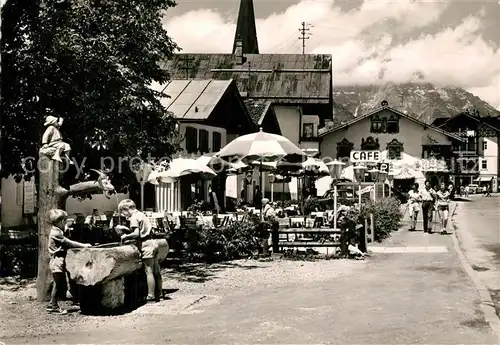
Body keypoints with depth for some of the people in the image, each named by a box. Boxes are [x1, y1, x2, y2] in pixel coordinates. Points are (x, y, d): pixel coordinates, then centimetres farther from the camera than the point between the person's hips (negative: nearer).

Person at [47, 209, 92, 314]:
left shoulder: (57, 232, 17)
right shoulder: (55, 233, -16)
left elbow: (66, 244, 18)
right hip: (57, 262, -10)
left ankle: (52, 305, 21)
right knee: (58, 284, -3)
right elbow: (68, 243, -18)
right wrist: (83, 245, -14)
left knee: (61, 285, 13)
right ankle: (54, 307, 6)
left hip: (59, 262, 10)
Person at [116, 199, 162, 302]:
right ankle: (159, 293, 20)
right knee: (156, 271, 13)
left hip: (146, 245, -9)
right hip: (153, 243, 9)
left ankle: (151, 297, -1)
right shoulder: (140, 214, 17)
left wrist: (126, 236, -5)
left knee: (149, 271, -5)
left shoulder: (134, 217, -10)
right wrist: (124, 228, 20)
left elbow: (136, 233, -20)